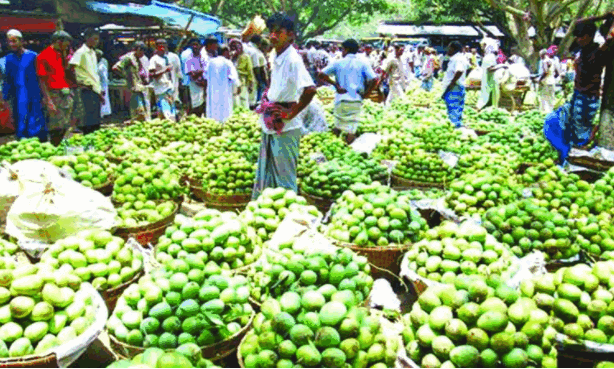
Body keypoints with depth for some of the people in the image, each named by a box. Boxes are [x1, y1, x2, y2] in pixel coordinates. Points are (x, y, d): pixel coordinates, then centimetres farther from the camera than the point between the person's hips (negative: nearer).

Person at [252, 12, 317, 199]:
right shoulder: (277, 59, 9)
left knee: (285, 179, 2)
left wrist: (292, 113, -23)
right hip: (271, 127, 9)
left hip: (285, 129, -9)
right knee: (265, 173, 20)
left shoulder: (292, 60, -19)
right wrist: (266, 102, 14)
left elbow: (310, 89, -32)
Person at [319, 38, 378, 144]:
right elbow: (374, 80, -8)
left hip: (341, 99, 0)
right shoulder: (363, 64, 4)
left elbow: (321, 75, -4)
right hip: (356, 100, 0)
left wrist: (335, 84, 0)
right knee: (352, 128, 4)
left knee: (338, 125, 15)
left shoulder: (338, 63, 4)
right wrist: (365, 95, 0)